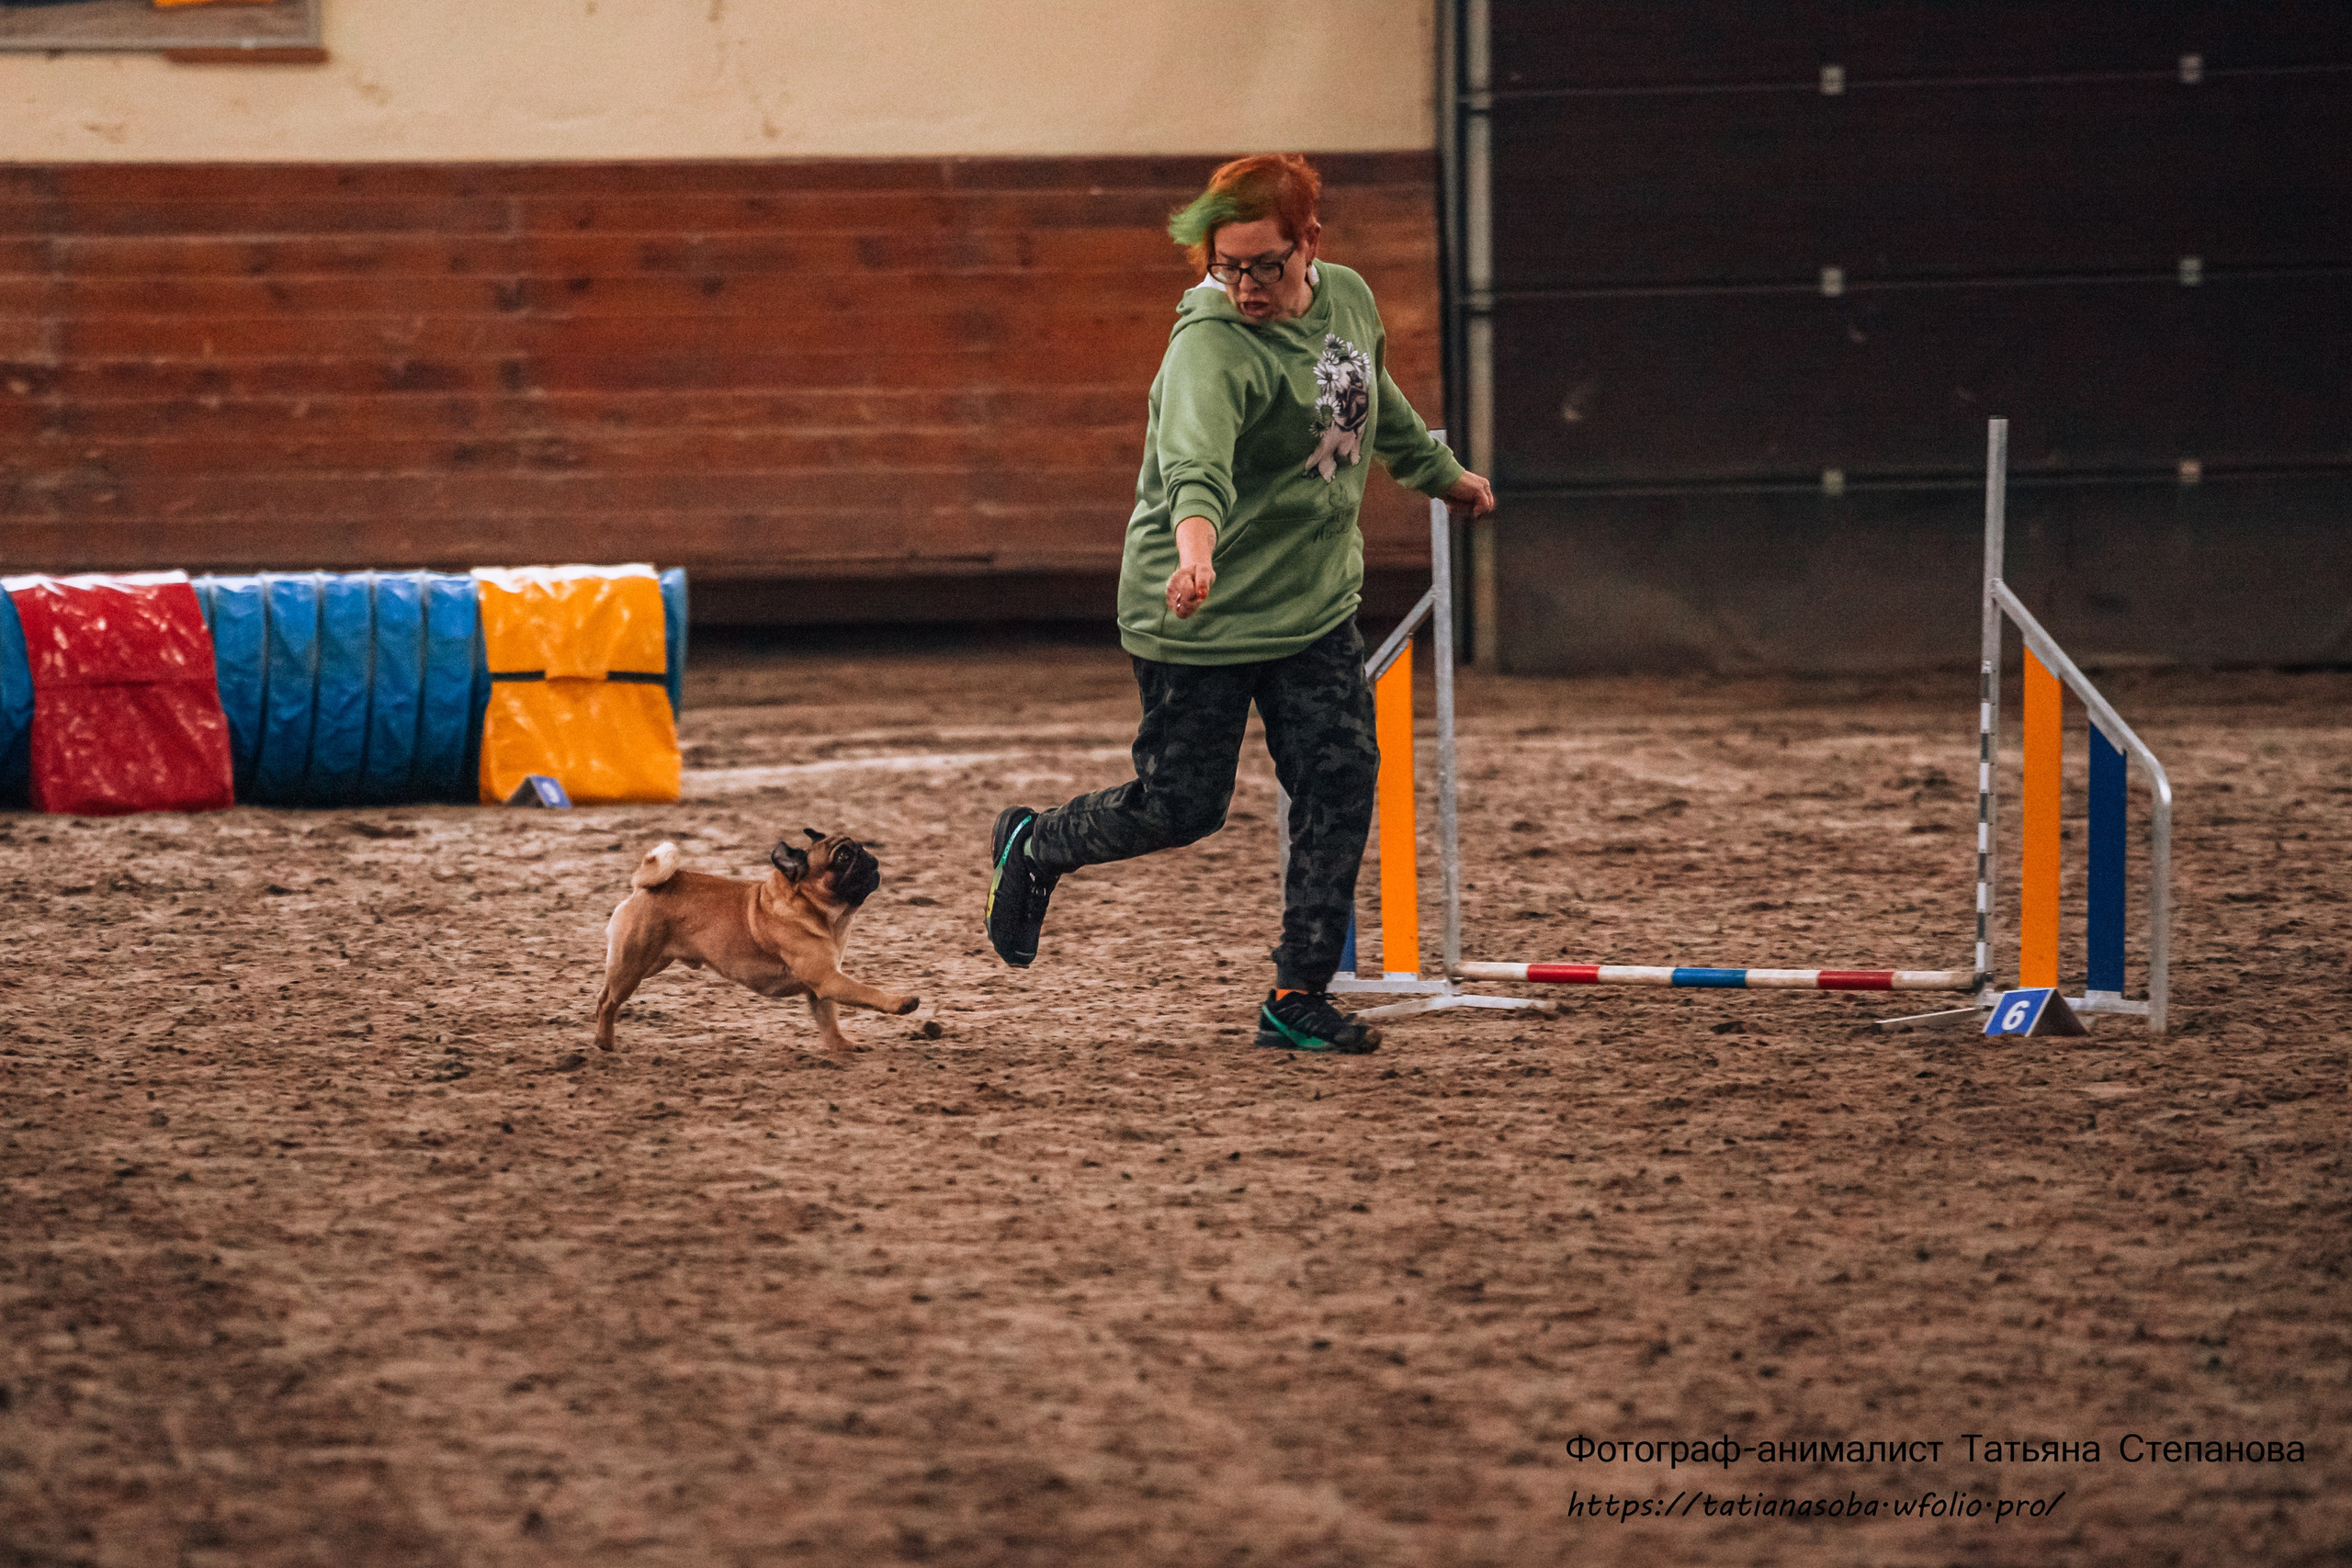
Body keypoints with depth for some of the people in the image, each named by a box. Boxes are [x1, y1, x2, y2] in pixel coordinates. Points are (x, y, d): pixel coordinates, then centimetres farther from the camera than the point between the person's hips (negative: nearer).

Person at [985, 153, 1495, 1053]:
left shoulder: (1347, 300, 0)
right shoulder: (1212, 347, -25)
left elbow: (1377, 402, 22)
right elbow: (1196, 460, -44)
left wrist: (1441, 472, 37)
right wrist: (1196, 548, -63)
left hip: (1314, 605, 6)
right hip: (1201, 617, -6)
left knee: (1341, 778, -7)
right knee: (1180, 808, 1)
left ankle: (1300, 998, 1)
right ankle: (1032, 848, 31)